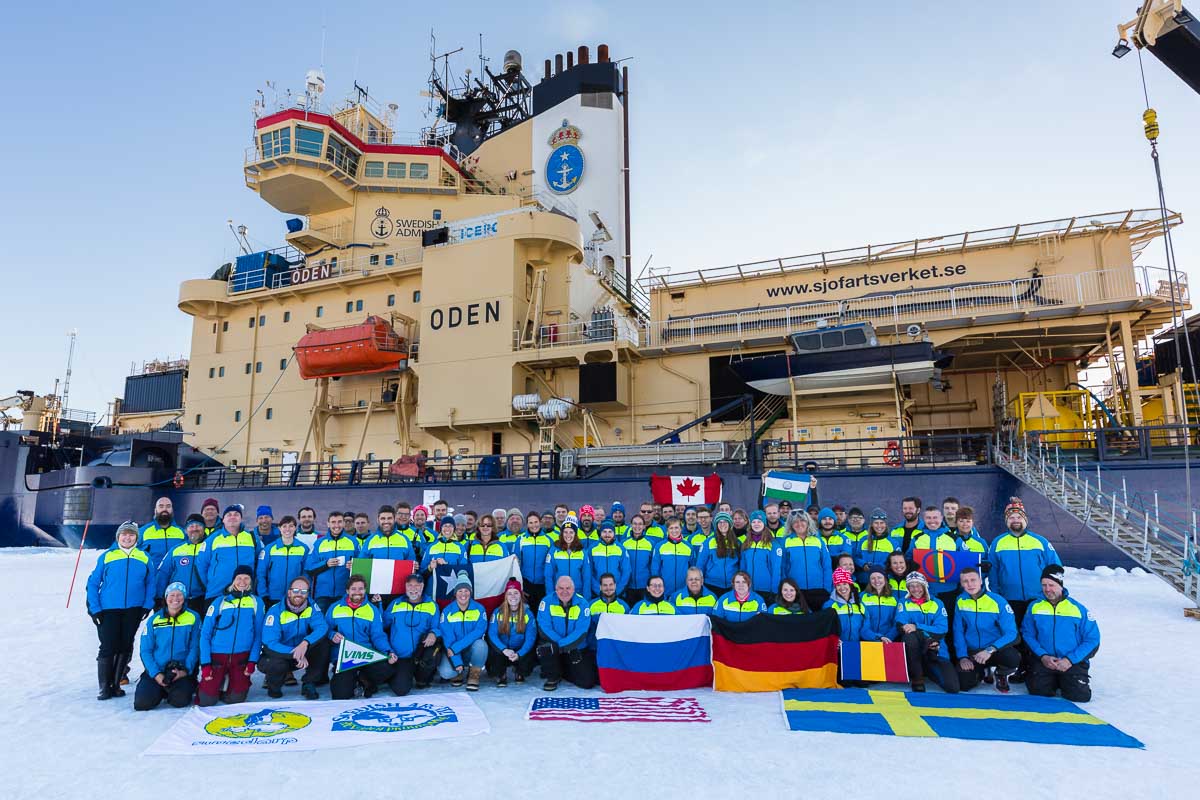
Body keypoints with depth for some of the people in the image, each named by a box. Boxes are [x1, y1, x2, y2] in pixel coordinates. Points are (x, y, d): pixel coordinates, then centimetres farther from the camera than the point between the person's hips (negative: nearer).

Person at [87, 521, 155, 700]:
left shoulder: (144, 557, 4)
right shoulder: (106, 556, -1)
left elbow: (150, 583, 8)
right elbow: (93, 583, 2)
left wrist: (147, 605, 0)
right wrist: (94, 608, -5)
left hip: (133, 610, 2)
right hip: (108, 610, -2)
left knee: (125, 647, 9)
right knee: (108, 647, -3)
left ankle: (116, 684, 22)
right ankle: (105, 687, 10)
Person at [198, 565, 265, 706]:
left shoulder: (257, 602, 1)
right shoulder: (220, 601, -2)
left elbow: (258, 634, 3)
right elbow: (205, 634, -1)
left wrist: (252, 661, -4)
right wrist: (205, 663, -7)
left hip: (241, 657, 1)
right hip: (217, 656, 0)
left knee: (235, 699, -7)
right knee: (207, 700, -5)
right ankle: (219, 681, 25)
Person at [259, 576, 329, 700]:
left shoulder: (311, 606, -9)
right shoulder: (275, 611, -18)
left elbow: (322, 627, -24)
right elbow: (270, 643, -25)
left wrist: (305, 643, -43)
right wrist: (295, 654, -38)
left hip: (304, 653, 3)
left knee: (324, 642, -23)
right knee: (276, 664, -36)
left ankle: (309, 684, -7)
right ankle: (274, 684, 2)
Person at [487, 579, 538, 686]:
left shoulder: (528, 614, -4)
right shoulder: (498, 613, -3)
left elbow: (530, 638, -11)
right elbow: (492, 634, -12)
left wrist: (518, 654, -29)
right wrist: (504, 650, -30)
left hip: (520, 652, 0)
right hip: (501, 651, 0)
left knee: (530, 657, -30)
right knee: (493, 654, -32)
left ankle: (519, 672, 10)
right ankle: (501, 675, 4)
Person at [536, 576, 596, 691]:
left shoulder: (582, 604, -9)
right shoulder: (547, 602, -9)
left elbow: (581, 631, -17)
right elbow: (544, 627, -17)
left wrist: (561, 645, -28)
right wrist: (564, 645, -22)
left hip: (577, 649, 1)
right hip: (552, 644, -1)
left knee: (587, 682, -10)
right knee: (545, 646, -34)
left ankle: (564, 672, 22)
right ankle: (553, 677, -4)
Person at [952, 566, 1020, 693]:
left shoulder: (998, 601, -16)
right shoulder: (960, 601, -5)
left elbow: (1011, 633, -17)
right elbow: (958, 631, 1)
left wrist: (990, 650, -29)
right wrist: (962, 656, -9)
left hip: (996, 649, -2)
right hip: (972, 652, 2)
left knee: (1013, 658, -34)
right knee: (963, 685, -15)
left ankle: (1000, 675, 4)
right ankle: (981, 672, 22)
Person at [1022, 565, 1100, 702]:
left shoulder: (1078, 608, 0)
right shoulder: (1034, 607, 3)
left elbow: (1092, 640, -1)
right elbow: (1028, 635, 5)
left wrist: (1070, 660, -11)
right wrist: (1042, 656, -11)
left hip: (1073, 663, -1)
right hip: (1044, 661, 1)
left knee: (1079, 695, -21)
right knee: (1038, 690, -19)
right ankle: (1054, 680, 15)